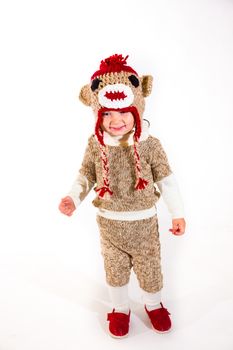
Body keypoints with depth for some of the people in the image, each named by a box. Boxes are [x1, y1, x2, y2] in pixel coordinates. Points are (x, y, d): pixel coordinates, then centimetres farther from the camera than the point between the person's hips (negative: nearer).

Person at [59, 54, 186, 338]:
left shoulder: (150, 145, -16)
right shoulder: (95, 145, -11)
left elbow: (166, 180, -7)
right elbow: (86, 175, 2)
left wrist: (177, 213, -5)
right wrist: (73, 197, -14)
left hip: (143, 221, -1)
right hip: (109, 222, 1)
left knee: (149, 267, 16)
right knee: (115, 269, 19)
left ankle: (153, 304, 46)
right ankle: (120, 308, 45)